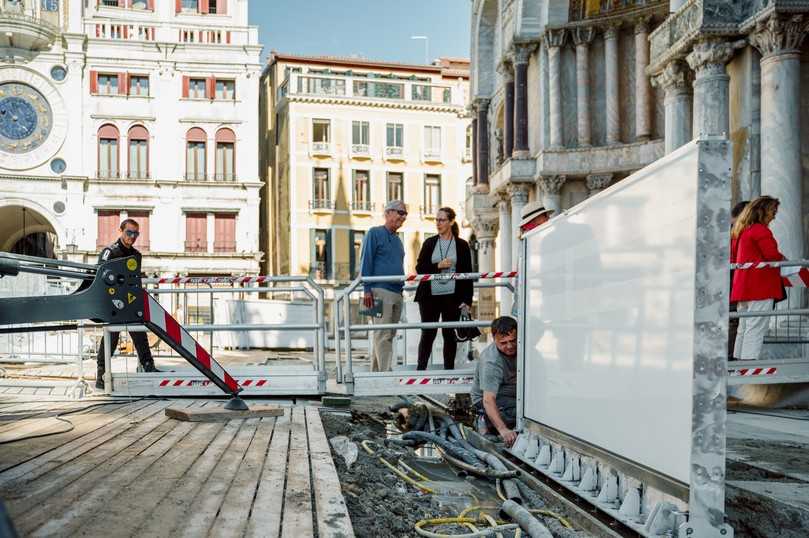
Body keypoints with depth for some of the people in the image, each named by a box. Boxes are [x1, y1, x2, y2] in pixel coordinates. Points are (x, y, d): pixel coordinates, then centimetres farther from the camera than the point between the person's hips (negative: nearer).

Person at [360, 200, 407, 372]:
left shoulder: (397, 239, 21)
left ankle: (375, 372, 16)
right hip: (381, 291, -8)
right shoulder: (375, 233, -1)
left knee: (389, 336, 9)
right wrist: (367, 290, -15)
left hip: (397, 293, 8)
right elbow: (366, 262, -8)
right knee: (383, 335, -11)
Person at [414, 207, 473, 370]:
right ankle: (421, 369, 9)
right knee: (428, 333, 2)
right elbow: (419, 268, 6)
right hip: (430, 296, 1)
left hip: (452, 296, -1)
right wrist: (438, 266, -11)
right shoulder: (429, 243, 9)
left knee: (449, 334, 5)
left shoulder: (462, 245, 4)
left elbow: (467, 274, 3)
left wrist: (467, 299, -4)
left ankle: (449, 370, 14)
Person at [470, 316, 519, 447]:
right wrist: (503, 429, -48)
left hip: (514, 395, 9)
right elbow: (488, 400, -38)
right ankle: (487, 422, -10)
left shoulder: (517, 346, -10)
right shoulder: (491, 362, -30)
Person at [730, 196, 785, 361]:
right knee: (756, 329, -9)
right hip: (761, 287, -9)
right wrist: (783, 259, 1)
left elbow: (733, 259, 24)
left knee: (744, 329, 13)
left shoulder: (739, 231, 18)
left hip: (743, 288, 9)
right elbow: (772, 255, -18)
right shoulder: (760, 230, -10)